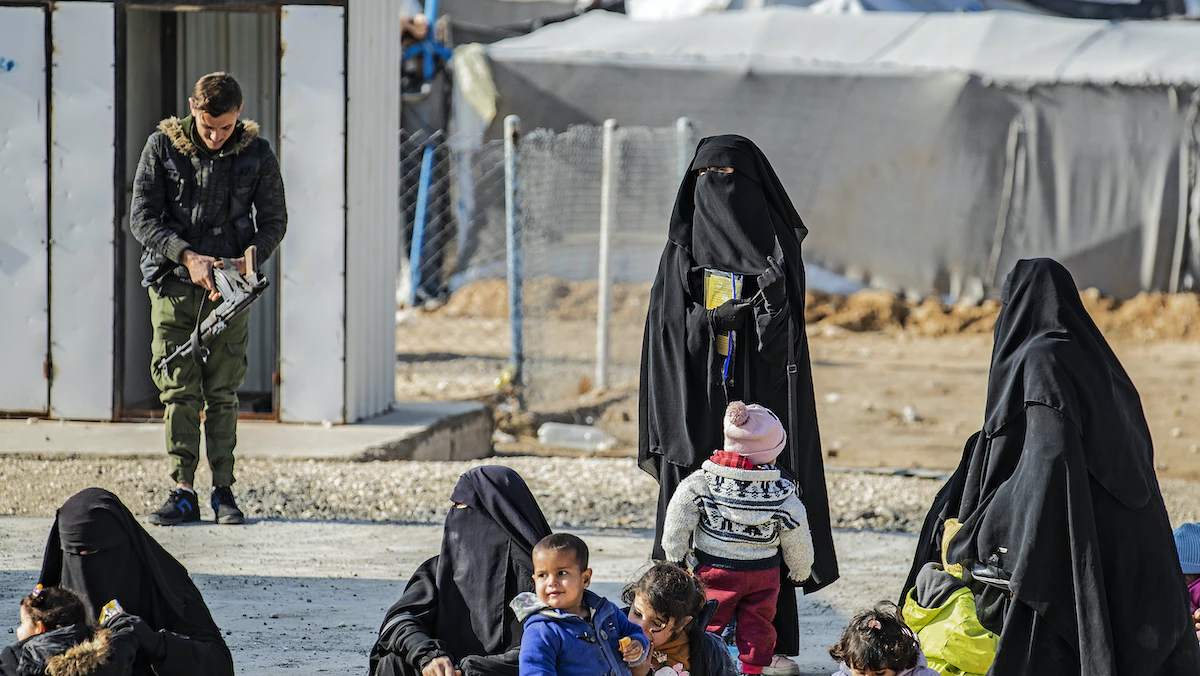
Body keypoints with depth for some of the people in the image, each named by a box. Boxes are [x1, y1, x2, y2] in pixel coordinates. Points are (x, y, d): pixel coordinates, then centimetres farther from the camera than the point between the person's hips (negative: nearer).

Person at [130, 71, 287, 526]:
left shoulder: (256, 155, 0)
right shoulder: (162, 147, -2)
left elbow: (273, 220, 7)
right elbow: (143, 218, -3)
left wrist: (248, 260, -12)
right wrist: (186, 256, -16)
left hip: (228, 285, 0)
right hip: (173, 283, 0)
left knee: (222, 394, 1)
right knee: (179, 392, -3)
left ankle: (223, 491, 7)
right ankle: (182, 493, 0)